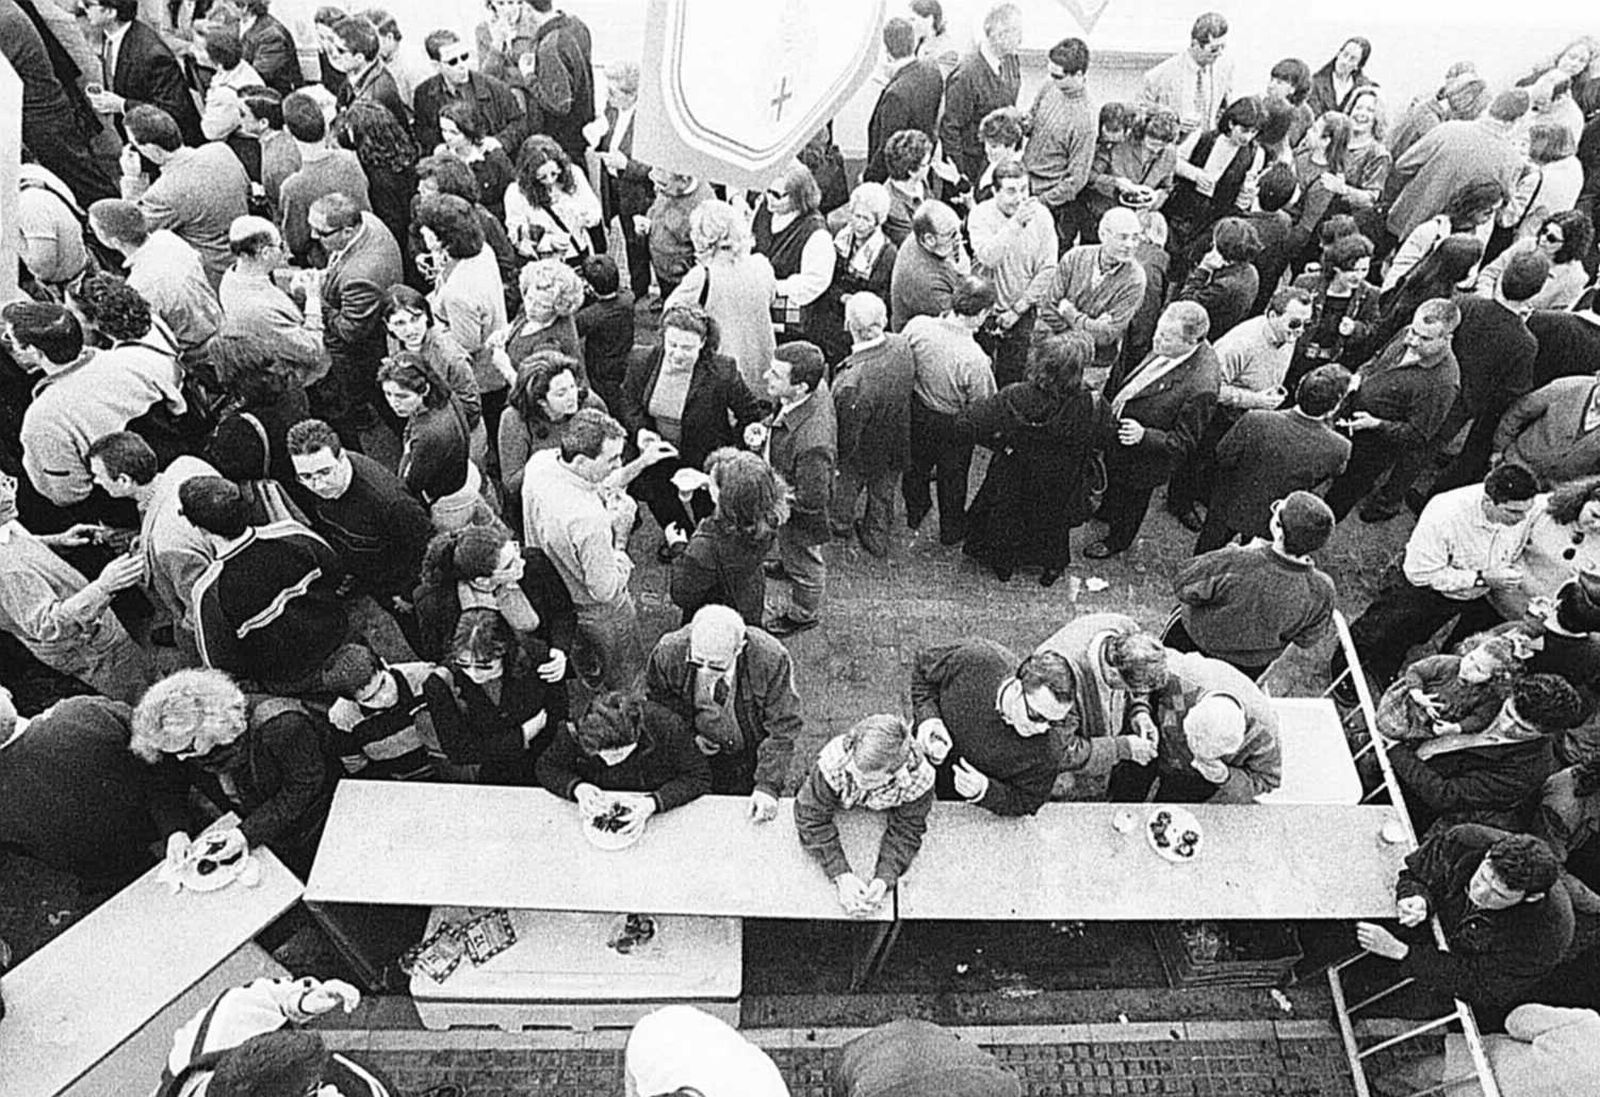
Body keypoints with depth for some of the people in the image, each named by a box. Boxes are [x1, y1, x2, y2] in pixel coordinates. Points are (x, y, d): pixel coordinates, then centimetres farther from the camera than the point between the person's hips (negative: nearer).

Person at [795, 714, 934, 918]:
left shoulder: (918, 780, -38)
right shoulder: (833, 763, -42)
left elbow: (905, 833, -24)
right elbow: (812, 818, -32)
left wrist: (884, 879, -41)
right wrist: (841, 875, -41)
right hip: (839, 810, 0)